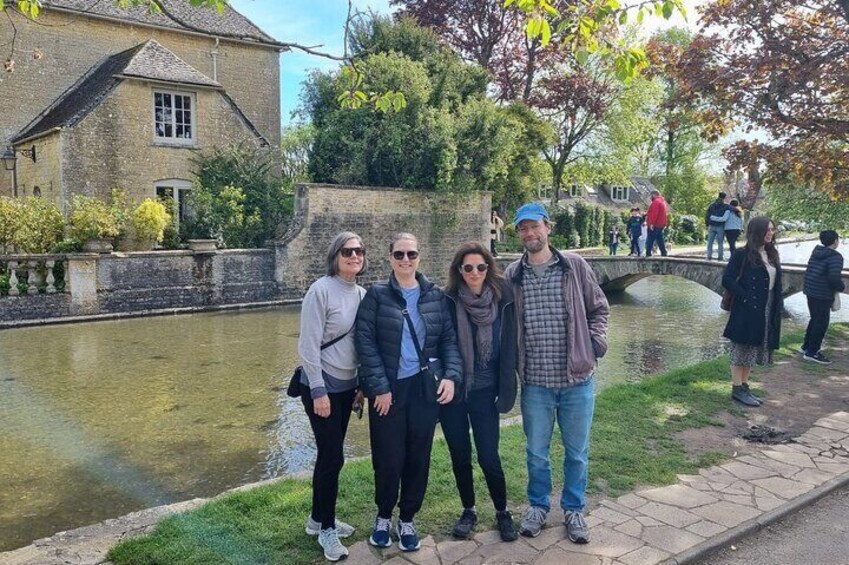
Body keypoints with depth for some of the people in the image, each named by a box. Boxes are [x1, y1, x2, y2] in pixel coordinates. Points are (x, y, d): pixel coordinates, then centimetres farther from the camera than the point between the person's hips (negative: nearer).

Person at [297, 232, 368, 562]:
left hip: (346, 386, 6)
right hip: (322, 386, -6)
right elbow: (308, 345, -17)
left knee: (330, 454, 14)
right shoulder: (321, 290, -16)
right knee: (332, 456, -2)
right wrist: (319, 391, -18)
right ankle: (326, 528, 16)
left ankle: (319, 518, 30)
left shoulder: (362, 294, 4)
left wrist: (362, 383, 12)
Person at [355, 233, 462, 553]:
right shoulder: (377, 295, -3)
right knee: (388, 459, 5)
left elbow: (449, 338, 5)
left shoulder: (435, 296, 5)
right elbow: (365, 341, -8)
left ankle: (407, 520, 30)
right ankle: (383, 516, 30)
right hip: (388, 390, -2)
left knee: (418, 458, 10)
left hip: (425, 388, 2)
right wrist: (379, 387, -13)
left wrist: (452, 376, -9)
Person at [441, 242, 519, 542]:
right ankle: (468, 511, 33)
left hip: (484, 391, -1)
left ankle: (503, 512, 25)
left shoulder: (501, 299, -5)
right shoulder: (448, 300, -7)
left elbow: (508, 348, -1)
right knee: (460, 457, 12)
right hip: (452, 391, 1)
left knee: (489, 458, 1)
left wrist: (506, 391, -3)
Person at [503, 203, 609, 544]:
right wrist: (512, 365, -1)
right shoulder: (511, 276, -1)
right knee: (537, 452, 15)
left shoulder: (575, 267, -3)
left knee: (577, 452, 14)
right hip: (535, 382, 1)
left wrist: (595, 344, -6)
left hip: (577, 379, 0)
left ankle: (574, 509, 35)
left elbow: (598, 309, 6)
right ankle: (538, 506, 37)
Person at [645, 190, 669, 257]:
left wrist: (651, 223, -25)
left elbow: (654, 214, -23)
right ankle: (664, 253, 12)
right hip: (661, 225, 10)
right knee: (660, 239, 13)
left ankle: (648, 253, -12)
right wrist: (665, 224, 23)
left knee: (650, 240, -8)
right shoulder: (663, 201, 20)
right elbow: (666, 214, 22)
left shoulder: (656, 202, -13)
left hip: (654, 225, -10)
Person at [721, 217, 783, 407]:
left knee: (753, 350, 13)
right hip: (747, 312, -7)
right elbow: (727, 279, -15)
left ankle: (744, 385, 23)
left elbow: (776, 283, 15)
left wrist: (777, 305, 5)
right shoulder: (742, 254, -11)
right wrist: (745, 297, -17)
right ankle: (737, 389, 9)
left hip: (767, 312, 7)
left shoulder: (771, 254, 10)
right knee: (742, 349, 1)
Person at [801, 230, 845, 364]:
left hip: (810, 291, 9)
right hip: (822, 294, -9)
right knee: (822, 322, 0)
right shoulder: (835, 257, -17)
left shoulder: (816, 252, 9)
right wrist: (842, 287, -8)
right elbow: (834, 277, -27)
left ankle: (807, 346, 28)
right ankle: (811, 352, 3)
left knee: (815, 319, 21)